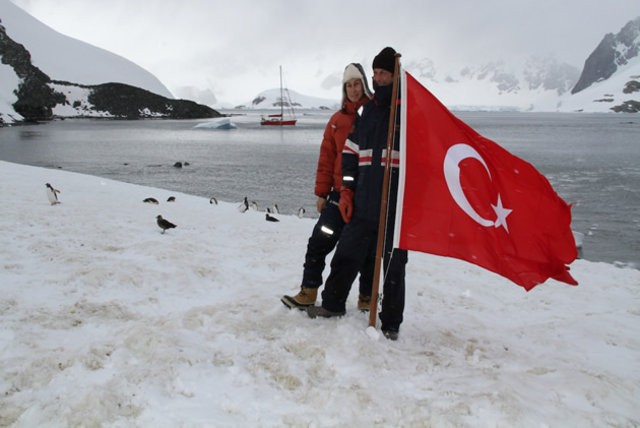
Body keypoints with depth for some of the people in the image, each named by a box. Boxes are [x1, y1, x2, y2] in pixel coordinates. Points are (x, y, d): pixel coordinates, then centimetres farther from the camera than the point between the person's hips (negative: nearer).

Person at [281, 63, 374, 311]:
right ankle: (308, 291, 14)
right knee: (319, 242, 2)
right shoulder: (337, 120, 9)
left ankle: (367, 296, 25)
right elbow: (326, 158, 9)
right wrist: (322, 193, 7)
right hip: (340, 194, 3)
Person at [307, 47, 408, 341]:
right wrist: (346, 191, 8)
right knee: (346, 255, 13)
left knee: (394, 266, 6)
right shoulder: (369, 109, 14)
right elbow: (351, 153, 16)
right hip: (364, 202, 5)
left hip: (397, 205, -5)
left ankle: (391, 323, 21)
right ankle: (333, 304, 33)